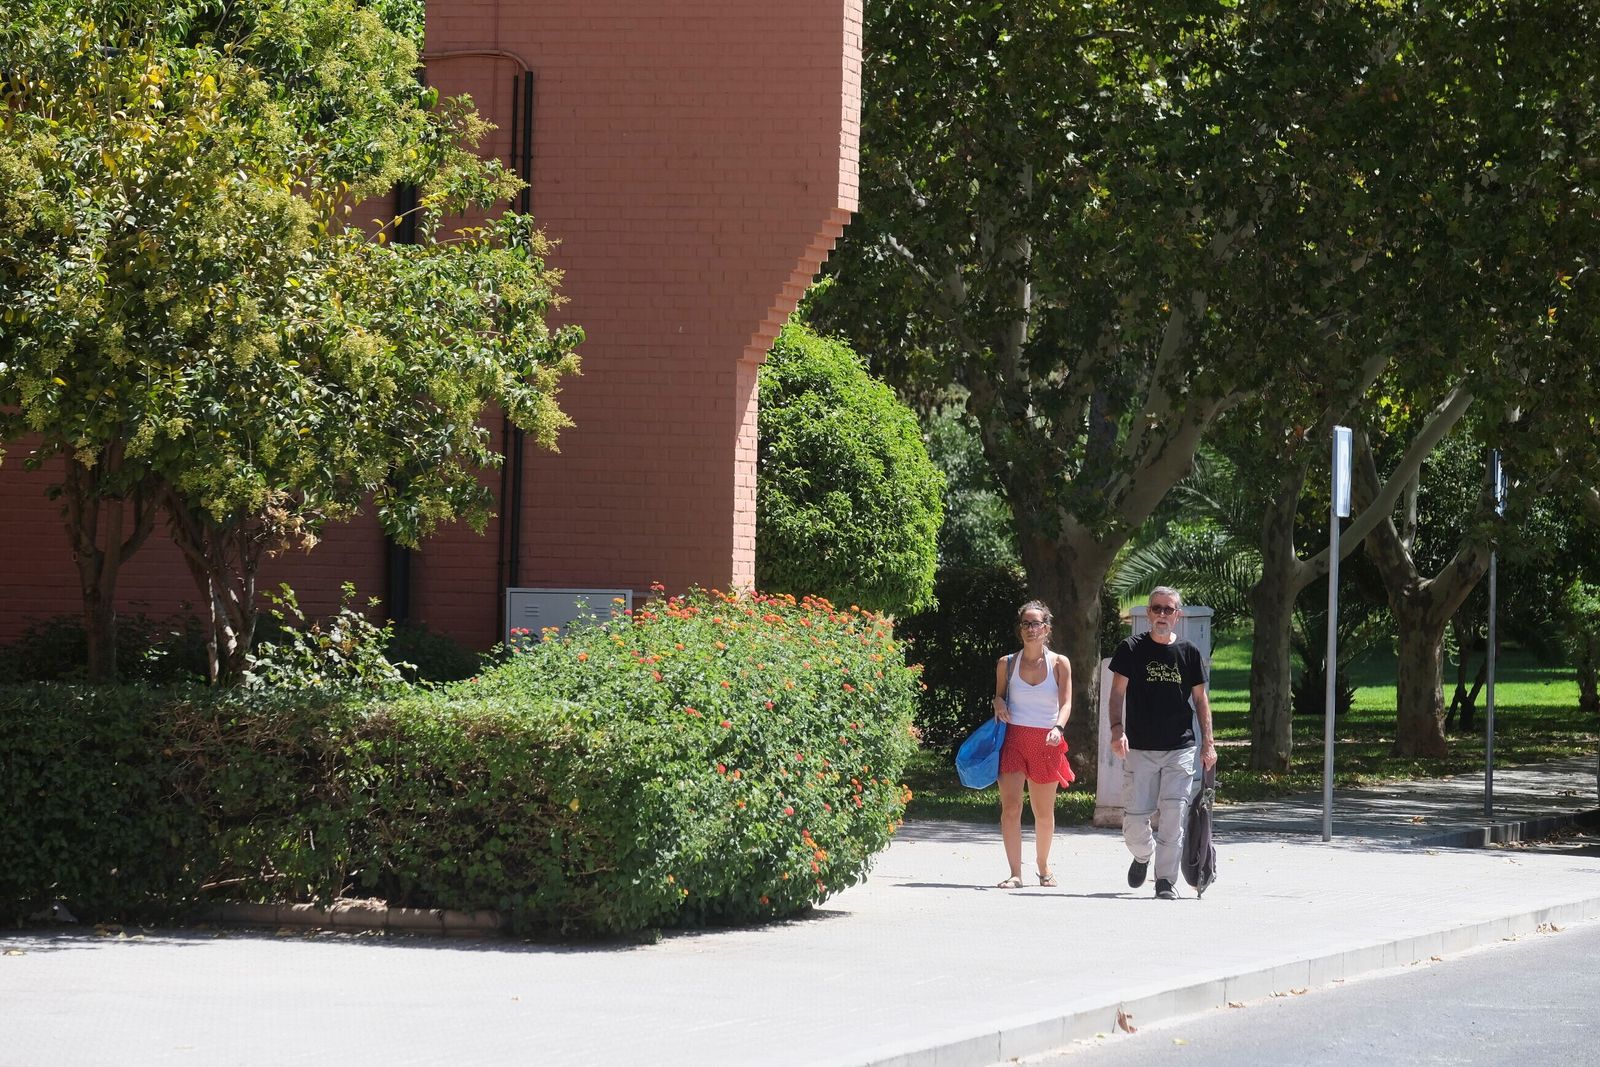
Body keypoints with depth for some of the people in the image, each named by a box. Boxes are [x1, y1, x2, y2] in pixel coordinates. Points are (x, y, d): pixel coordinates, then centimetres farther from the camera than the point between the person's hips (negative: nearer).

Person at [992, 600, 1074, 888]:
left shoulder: (1059, 664, 2)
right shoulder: (1007, 664, 7)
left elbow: (1066, 703, -5)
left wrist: (1058, 727, -24)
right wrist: (998, 703, -5)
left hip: (1046, 742, 0)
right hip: (1013, 738, 0)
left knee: (1044, 811, 8)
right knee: (1010, 805, -14)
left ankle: (1043, 865, 30)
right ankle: (1015, 873, -14)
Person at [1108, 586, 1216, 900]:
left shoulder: (1189, 653, 7)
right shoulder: (1131, 649, 2)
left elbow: (1200, 699, 12)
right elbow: (1117, 693, 0)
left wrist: (1208, 742, 5)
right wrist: (1117, 729, -16)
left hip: (1180, 748, 1)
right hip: (1140, 748, -1)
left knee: (1173, 815, -7)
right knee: (1134, 819, -3)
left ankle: (1166, 879, 1)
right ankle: (1143, 856, 29)